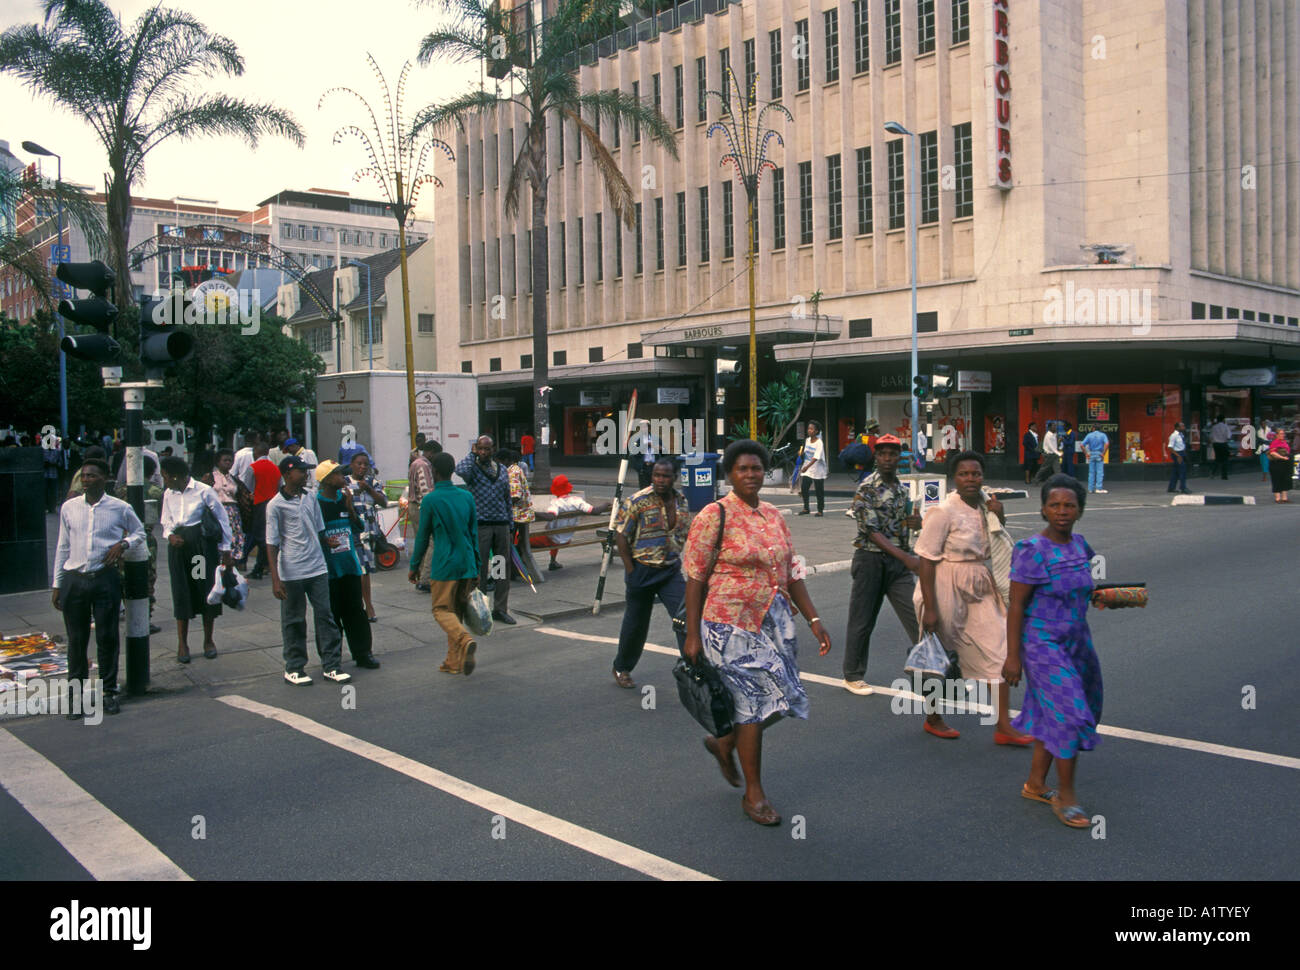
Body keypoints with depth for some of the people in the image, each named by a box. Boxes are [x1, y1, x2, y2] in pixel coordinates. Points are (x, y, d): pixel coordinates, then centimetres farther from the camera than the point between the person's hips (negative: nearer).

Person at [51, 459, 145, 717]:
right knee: (76, 640, 7)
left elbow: (140, 533, 16)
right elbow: (63, 547, 11)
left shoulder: (120, 508, 0)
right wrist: (57, 584, 10)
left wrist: (123, 544, -6)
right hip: (73, 580, 2)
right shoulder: (69, 508, 6)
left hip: (105, 579, -1)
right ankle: (77, 692, 18)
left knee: (107, 638, 4)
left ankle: (109, 691, 17)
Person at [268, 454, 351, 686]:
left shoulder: (310, 499, 9)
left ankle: (331, 666, 10)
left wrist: (328, 541, -4)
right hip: (291, 573, -4)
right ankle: (293, 669, 19)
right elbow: (272, 544, -7)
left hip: (317, 568, 5)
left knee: (325, 615, 4)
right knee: (294, 621, 6)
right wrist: (275, 579, -12)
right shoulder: (276, 505, -7)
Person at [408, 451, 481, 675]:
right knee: (457, 610, 14)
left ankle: (465, 640, -26)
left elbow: (422, 536, -3)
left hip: (444, 565, -5)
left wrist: (414, 566, 8)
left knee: (443, 610, 2)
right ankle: (454, 661, 17)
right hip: (467, 564, 5)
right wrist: (476, 567, 17)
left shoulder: (430, 500, -9)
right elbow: (474, 533, 10)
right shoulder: (467, 497, 6)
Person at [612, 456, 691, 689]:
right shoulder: (638, 501, -12)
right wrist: (631, 570, -10)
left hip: (671, 571, 4)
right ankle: (622, 668, 32)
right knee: (635, 623, 10)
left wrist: (675, 560, 8)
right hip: (642, 571, -4)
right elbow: (620, 536, -9)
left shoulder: (681, 501, 3)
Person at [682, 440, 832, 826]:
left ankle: (724, 743, 35)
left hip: (773, 620, 7)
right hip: (731, 624, -6)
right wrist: (692, 635, -12)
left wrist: (814, 619, 7)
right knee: (755, 701, -4)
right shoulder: (714, 516, -10)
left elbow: (791, 573, 14)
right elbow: (695, 578, -10)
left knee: (780, 699, 7)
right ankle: (753, 794, 13)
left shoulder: (773, 515, 10)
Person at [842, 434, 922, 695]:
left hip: (898, 559, 6)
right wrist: (906, 558, -24)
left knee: (916, 615, 0)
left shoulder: (902, 488, 9)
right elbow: (872, 531, -18)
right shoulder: (866, 488, -12)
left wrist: (914, 522, -2)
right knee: (862, 620, 4)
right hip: (871, 558, -5)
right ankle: (853, 676, 18)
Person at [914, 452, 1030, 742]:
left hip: (980, 589, 7)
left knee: (998, 652, 2)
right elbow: (926, 560, -17)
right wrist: (930, 608, -21)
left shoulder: (984, 505, 5)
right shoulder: (944, 512, -16)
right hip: (948, 590, -7)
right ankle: (933, 718, 28)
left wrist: (999, 516, -1)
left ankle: (1003, 727, 9)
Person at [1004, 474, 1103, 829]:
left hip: (1075, 641, 7)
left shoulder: (1079, 545, 4)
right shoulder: (1033, 551, -18)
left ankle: (1035, 783, 28)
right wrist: (1013, 656, -17)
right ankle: (1066, 795, 5)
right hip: (1043, 644, -7)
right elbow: (1016, 606, -17)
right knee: (1068, 713, -9)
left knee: (1052, 713, 14)